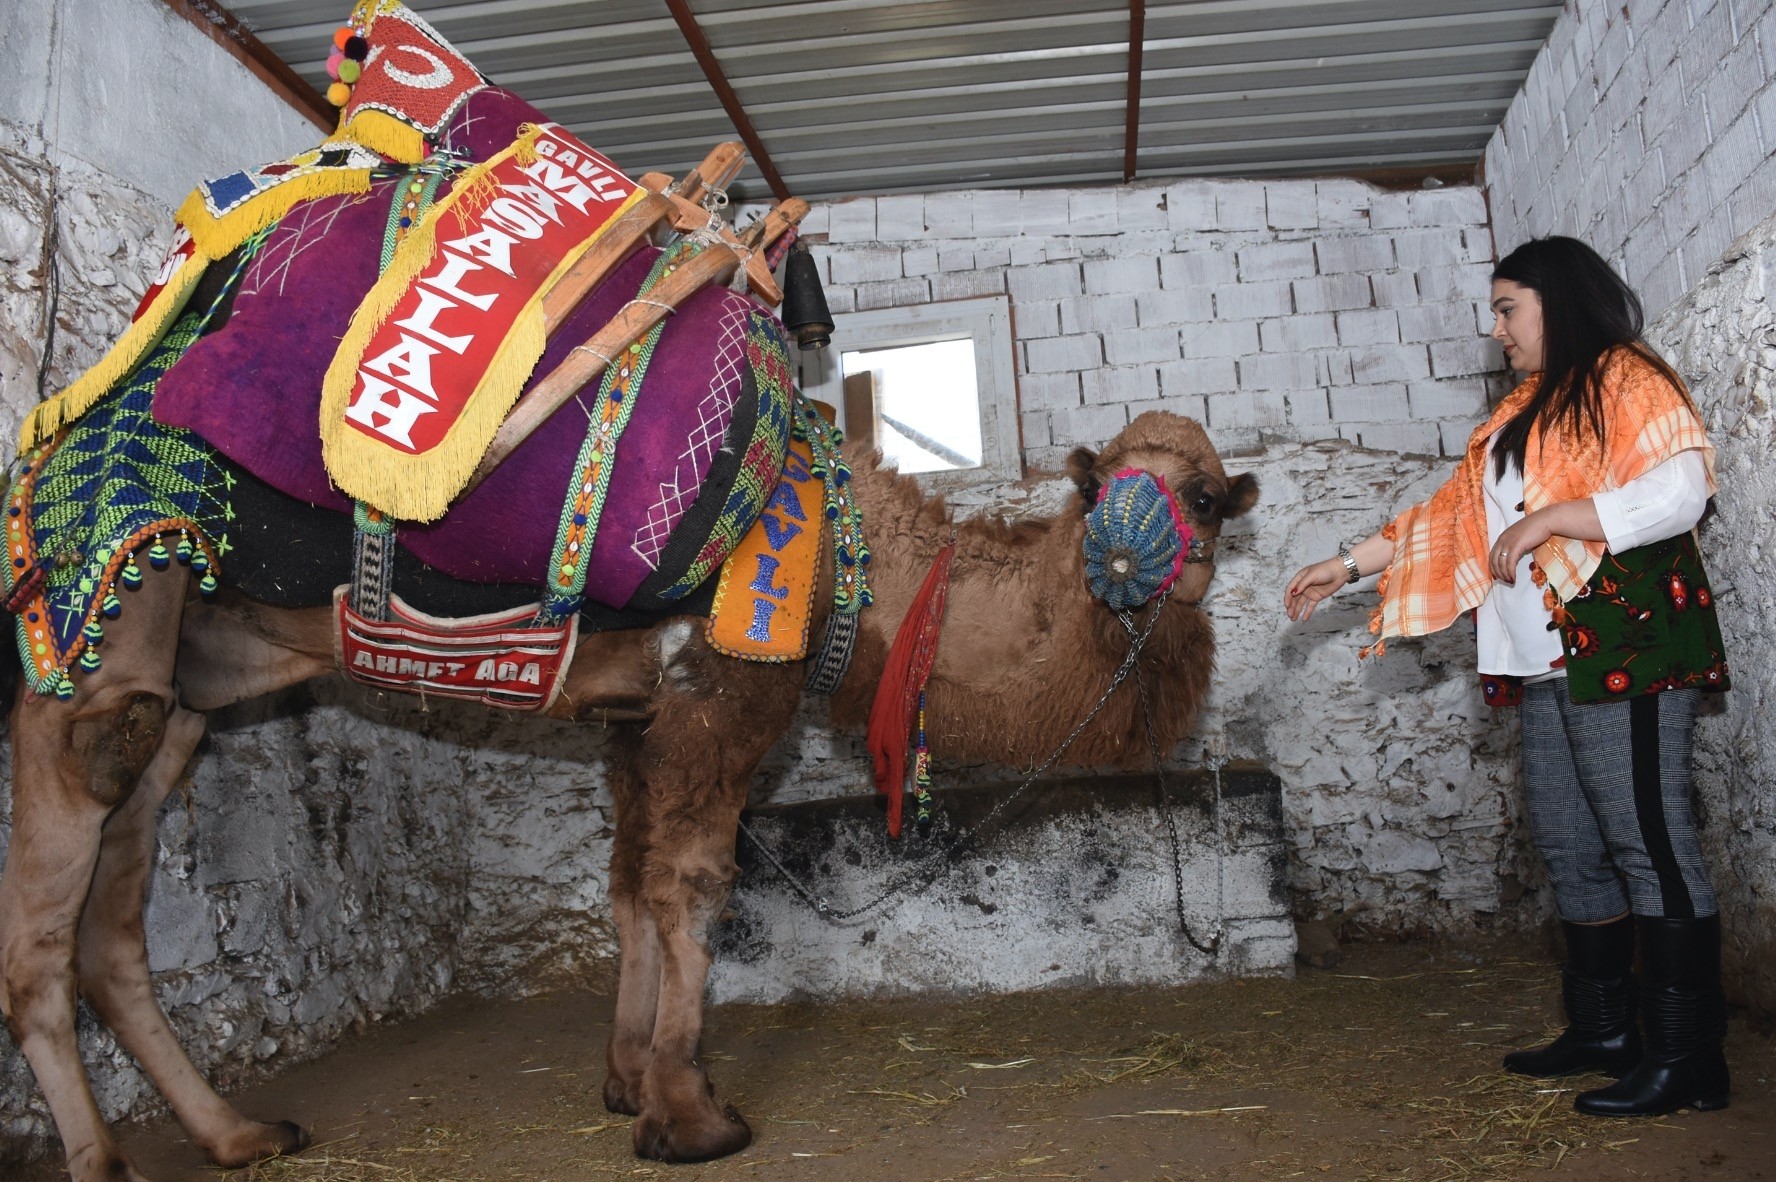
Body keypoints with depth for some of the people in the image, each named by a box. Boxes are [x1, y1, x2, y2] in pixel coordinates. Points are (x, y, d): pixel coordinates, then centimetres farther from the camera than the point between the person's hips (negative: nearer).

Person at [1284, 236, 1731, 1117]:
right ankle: (1601, 1030, 22)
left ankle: (1687, 1059, 1)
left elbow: (1680, 491, -16)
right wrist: (1346, 565, 22)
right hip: (1547, 662, 9)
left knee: (1648, 843, -7)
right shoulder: (1525, 413, 22)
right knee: (1570, 846, 11)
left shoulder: (1627, 380, -3)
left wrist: (1547, 517, -17)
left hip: (1625, 648, -8)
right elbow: (1451, 517, 23)